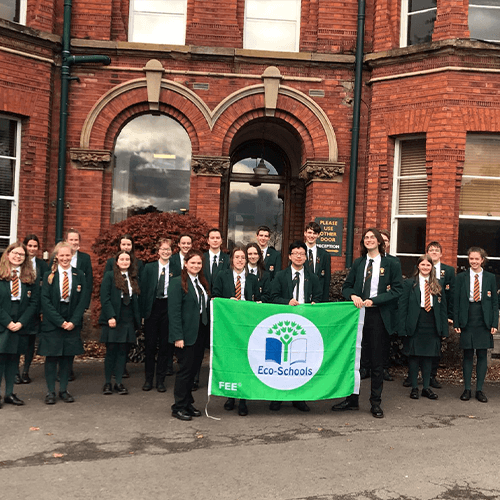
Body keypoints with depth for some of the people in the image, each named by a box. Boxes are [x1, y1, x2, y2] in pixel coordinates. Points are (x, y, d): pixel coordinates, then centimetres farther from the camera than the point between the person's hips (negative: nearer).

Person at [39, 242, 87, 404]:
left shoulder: (79, 275, 4)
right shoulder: (49, 275, 0)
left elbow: (83, 301, 1)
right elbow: (45, 301, -5)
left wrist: (74, 321, -10)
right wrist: (61, 322, -13)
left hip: (73, 323, 1)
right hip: (52, 323, -1)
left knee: (68, 356, 6)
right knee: (51, 356, 3)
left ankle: (64, 390, 16)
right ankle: (50, 392, 11)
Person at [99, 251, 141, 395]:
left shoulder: (133, 278, 14)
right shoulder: (109, 276, 0)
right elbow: (105, 298, -7)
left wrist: (137, 319, 8)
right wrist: (110, 317, -15)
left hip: (128, 320, 4)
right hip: (113, 319, -4)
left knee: (123, 351, 5)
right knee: (111, 350, -2)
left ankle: (118, 382, 11)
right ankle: (107, 382, 8)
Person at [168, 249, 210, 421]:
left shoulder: (203, 283, 14)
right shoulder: (177, 282, -9)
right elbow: (174, 311, -14)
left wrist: (207, 330, 6)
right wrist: (178, 336, -19)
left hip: (201, 332, 7)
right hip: (186, 334, -7)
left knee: (194, 368, 11)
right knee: (185, 369, -2)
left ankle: (188, 404, 23)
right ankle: (178, 407, 9)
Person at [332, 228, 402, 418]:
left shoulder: (391, 263, 2)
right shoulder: (358, 263, 13)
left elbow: (397, 289, -4)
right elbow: (346, 287, 15)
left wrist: (374, 301, -14)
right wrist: (353, 296, -8)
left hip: (378, 316, -3)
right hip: (357, 314, 3)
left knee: (377, 361, 4)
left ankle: (376, 403, 16)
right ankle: (352, 399, 18)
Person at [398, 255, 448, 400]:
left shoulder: (438, 286, 11)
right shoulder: (409, 283, 1)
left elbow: (443, 308, 11)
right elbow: (402, 306, -2)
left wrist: (443, 328, 3)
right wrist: (403, 328, -10)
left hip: (432, 328, 3)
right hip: (414, 327, -3)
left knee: (428, 356, 8)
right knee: (414, 357, 3)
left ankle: (426, 388, 18)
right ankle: (414, 388, 13)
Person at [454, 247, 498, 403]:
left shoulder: (490, 278, 5)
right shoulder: (461, 277, 3)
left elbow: (494, 301, 6)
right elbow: (456, 301, 2)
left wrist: (494, 323, -2)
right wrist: (456, 323, -4)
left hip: (484, 321, 1)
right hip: (467, 321, -1)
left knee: (482, 355, 4)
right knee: (468, 355, 4)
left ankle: (479, 390, 13)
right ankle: (467, 389, 13)